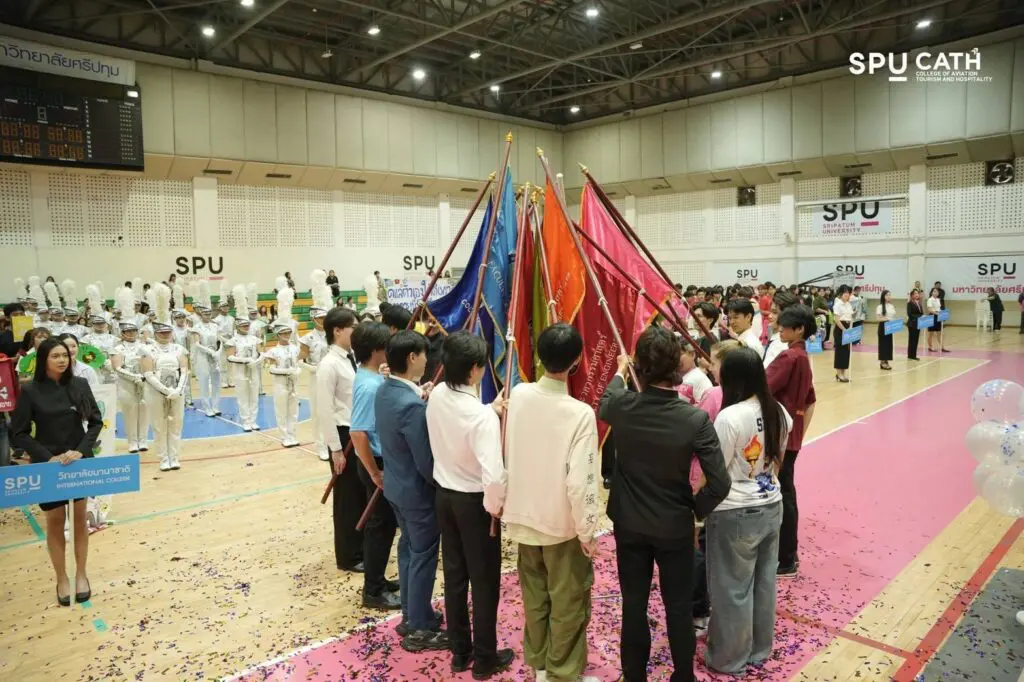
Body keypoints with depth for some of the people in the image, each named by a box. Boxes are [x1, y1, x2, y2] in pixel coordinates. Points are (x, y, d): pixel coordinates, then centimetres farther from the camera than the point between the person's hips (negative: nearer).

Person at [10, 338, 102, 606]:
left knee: (80, 518, 11)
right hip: (48, 465, -1)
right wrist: (47, 457, -16)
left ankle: (81, 574, 26)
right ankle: (62, 579, 24)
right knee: (55, 521, 9)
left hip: (81, 462, 2)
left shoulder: (80, 385, -4)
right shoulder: (30, 391, -9)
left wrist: (82, 450, -13)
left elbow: (96, 422, 1)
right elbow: (19, 433, -6)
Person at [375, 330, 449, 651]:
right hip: (418, 491, -9)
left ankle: (411, 614, 38)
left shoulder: (383, 391, -3)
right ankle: (420, 629, 22)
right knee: (423, 556, 7)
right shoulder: (413, 407, -31)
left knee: (408, 548, 22)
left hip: (395, 484, 9)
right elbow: (426, 462, -25)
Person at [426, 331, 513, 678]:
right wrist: (495, 506, -13)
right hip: (474, 501, -7)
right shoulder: (482, 417, -28)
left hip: (444, 494, 7)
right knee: (484, 581, 11)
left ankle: (460, 652, 34)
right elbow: (493, 475, -31)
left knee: (454, 575, 19)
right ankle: (485, 659, 28)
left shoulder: (436, 396, -7)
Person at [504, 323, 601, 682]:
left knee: (534, 595, 21)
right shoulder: (580, 413, -24)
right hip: (563, 523, -5)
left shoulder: (518, 395, -9)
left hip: (524, 515, 5)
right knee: (568, 602, 13)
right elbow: (580, 482, -23)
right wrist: (587, 530, -11)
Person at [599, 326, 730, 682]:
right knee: (678, 606, 17)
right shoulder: (695, 419, -23)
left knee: (634, 603, 16)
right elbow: (719, 485, -21)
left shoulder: (623, 407, -17)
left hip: (629, 523, 2)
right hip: (675, 526, -2)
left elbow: (604, 405, 10)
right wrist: (695, 509, -1)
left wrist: (619, 372, 28)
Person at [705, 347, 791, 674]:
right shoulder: (778, 412, -1)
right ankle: (760, 648, 38)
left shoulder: (730, 417, -24)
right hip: (772, 507, 7)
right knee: (764, 582, 20)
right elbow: (777, 461, 12)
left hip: (736, 515, -7)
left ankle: (730, 658, 26)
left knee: (732, 589, 10)